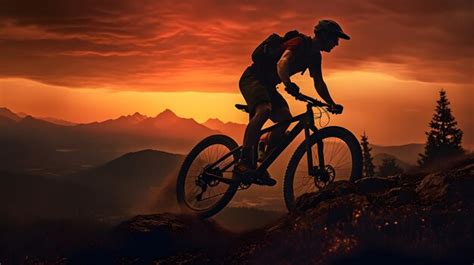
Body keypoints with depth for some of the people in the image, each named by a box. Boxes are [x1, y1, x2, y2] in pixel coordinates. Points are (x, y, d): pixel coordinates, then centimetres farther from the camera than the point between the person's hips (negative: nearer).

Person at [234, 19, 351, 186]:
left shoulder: (314, 56, 9)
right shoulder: (300, 43, -20)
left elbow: (319, 83, 16)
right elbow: (282, 63, -38)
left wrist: (332, 104, 5)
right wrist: (289, 84, -56)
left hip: (268, 85, 9)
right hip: (252, 78, -9)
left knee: (285, 117, -11)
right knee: (264, 110, -34)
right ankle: (243, 162, -34)